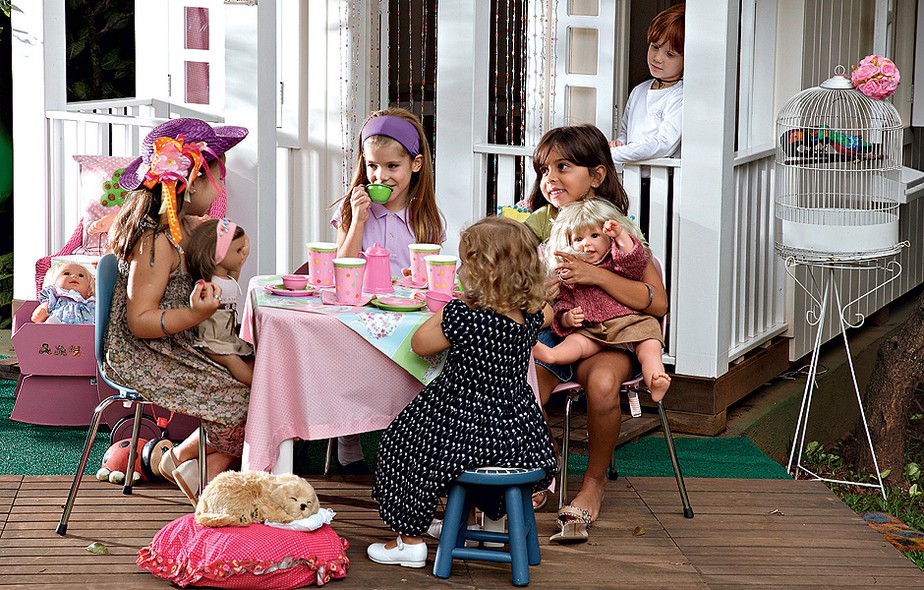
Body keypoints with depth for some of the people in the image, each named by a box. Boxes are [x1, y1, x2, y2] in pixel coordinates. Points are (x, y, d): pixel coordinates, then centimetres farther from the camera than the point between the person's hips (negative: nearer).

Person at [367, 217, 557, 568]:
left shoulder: (463, 316, -24)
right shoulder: (530, 315, -6)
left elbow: (419, 344, -8)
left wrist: (443, 311, 3)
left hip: (466, 428, -7)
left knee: (400, 444, 16)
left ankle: (410, 540, 21)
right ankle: (493, 517, 47)